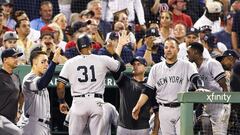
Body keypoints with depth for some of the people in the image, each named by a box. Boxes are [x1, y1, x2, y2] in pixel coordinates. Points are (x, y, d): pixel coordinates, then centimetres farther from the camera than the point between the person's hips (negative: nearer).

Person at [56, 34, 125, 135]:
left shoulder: (70, 63, 4)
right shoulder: (103, 60, 2)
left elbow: (60, 86, 2)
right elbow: (122, 66, 16)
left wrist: (62, 102, 18)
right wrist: (113, 52, 28)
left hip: (78, 102, 0)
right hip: (96, 102, 0)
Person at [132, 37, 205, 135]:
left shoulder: (186, 66, 3)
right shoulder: (156, 68, 11)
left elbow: (196, 79, -13)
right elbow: (148, 90, 11)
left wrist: (201, 89, -36)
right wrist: (138, 106, 0)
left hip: (181, 109, -3)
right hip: (164, 110, 3)